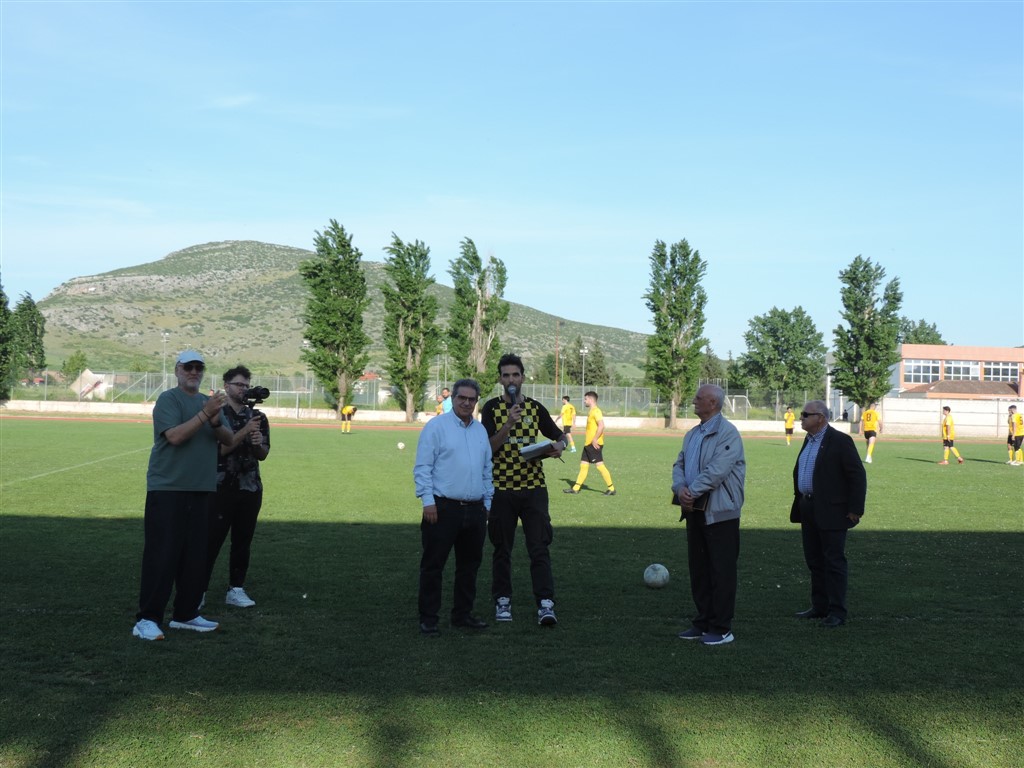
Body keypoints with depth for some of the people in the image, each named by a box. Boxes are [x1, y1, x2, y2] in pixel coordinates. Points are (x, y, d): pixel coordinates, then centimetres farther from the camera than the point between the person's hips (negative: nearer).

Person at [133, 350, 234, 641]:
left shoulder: (209, 402, 15)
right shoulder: (168, 399, -5)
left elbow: (229, 440, 6)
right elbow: (175, 436, -19)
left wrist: (216, 422, -14)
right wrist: (204, 414, -24)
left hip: (202, 490, 7)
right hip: (167, 489, -7)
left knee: (195, 556, 10)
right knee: (162, 555, -9)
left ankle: (186, 614, 20)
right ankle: (147, 619, -6)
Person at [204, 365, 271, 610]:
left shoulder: (257, 417, 12)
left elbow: (263, 455, 11)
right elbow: (220, 449, -11)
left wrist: (258, 444, -10)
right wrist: (245, 432, -20)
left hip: (251, 487, 4)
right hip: (222, 487, -4)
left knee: (243, 541, 7)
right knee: (212, 540, -4)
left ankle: (236, 589, 14)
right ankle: (200, 590, 2)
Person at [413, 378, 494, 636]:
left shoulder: (480, 430, 14)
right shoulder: (436, 426, -5)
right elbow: (422, 467, -8)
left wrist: (487, 503, 17)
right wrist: (428, 501, -14)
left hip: (475, 509, 6)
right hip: (444, 507, -6)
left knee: (469, 565, 12)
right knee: (433, 565, 0)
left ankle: (463, 614, 23)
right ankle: (428, 619, 7)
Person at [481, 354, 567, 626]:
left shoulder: (535, 407, 8)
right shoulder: (492, 407, 1)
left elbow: (560, 435, 20)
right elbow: (489, 447, -10)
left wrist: (559, 445, -3)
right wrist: (509, 424, -22)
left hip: (534, 487, 1)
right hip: (502, 488, -1)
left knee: (540, 548, -5)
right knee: (502, 548, 8)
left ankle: (546, 604, -6)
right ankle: (502, 601, 19)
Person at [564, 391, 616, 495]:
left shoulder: (596, 411, -13)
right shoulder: (591, 411, 17)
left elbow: (601, 426, -23)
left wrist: (595, 440, -23)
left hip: (594, 444, -10)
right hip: (588, 444, 10)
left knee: (599, 465, -7)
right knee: (583, 465, 10)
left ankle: (611, 488, -2)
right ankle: (576, 488, 13)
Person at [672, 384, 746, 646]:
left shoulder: (728, 433, -12)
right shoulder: (692, 434, 16)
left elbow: (717, 470, -21)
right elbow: (679, 465, 12)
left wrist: (692, 492, -17)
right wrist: (680, 489, -8)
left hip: (719, 512, -8)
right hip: (695, 510, 8)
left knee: (721, 571, -2)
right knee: (698, 569, 13)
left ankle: (721, 629, 5)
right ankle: (703, 623, 24)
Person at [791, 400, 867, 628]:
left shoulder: (840, 441, -12)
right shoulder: (809, 440, 13)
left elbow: (858, 475, -14)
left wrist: (855, 509, -16)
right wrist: (800, 502, 16)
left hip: (831, 513, -8)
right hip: (809, 511, 9)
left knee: (834, 561, -4)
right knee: (815, 561, 13)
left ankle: (837, 612, 0)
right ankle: (819, 607, 22)